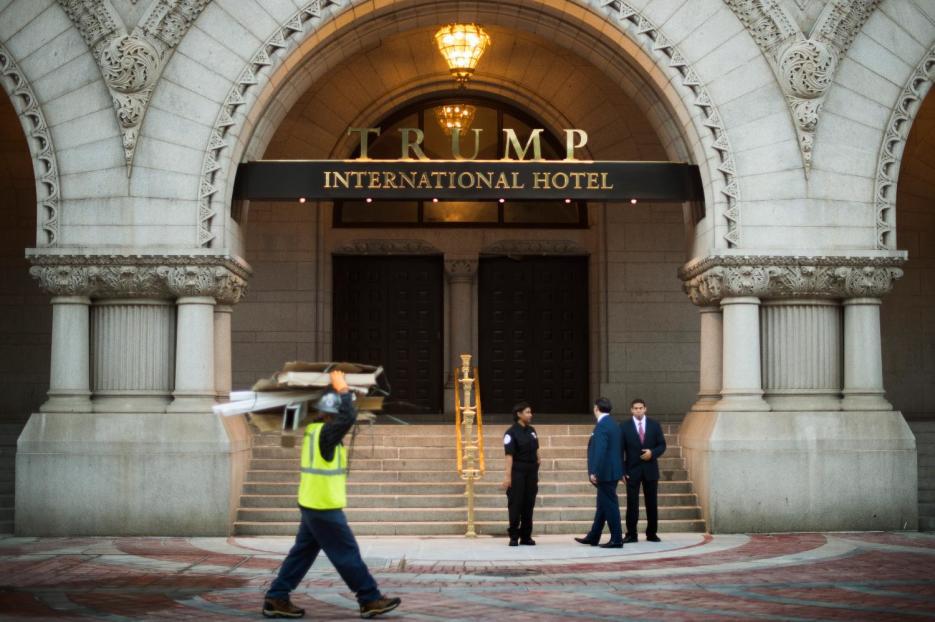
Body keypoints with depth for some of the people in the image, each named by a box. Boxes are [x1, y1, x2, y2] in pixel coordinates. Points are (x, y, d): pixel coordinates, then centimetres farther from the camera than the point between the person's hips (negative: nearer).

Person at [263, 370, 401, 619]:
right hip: (324, 508, -9)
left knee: (303, 552, 13)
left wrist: (335, 391, 13)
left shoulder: (314, 429, 9)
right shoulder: (325, 433, -18)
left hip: (312, 505, 9)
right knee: (347, 554, -1)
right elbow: (349, 416, -31)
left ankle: (276, 599, 15)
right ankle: (370, 600, 6)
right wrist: (342, 389, -17)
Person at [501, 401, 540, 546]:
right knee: (515, 505, -2)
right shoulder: (512, 432, -10)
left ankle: (526, 536, 14)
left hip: (531, 472, 6)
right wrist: (507, 476, -20)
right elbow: (509, 455, -16)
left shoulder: (531, 431, 10)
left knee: (528, 505, 8)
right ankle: (514, 537, 5)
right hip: (517, 472, -6)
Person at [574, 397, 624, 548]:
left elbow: (600, 451, -25)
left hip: (606, 473, -10)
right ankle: (593, 537, 24)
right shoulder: (613, 424, 12)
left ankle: (616, 539, 1)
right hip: (611, 471, 10)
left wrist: (594, 472, -22)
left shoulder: (602, 426, -18)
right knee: (602, 505, 15)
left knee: (610, 505, -4)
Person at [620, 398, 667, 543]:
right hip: (632, 470, -2)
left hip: (650, 469, 2)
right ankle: (631, 534, 2)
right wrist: (622, 471, -8)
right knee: (632, 504, -3)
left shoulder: (654, 425, 5)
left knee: (652, 503, 6)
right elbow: (620, 450, -1)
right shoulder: (624, 426, 0)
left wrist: (652, 453, -13)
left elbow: (662, 445, 7)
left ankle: (651, 533, 15)